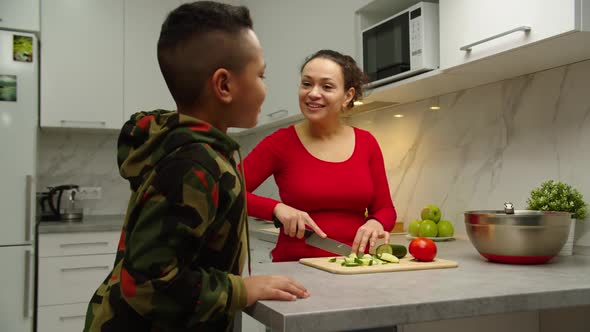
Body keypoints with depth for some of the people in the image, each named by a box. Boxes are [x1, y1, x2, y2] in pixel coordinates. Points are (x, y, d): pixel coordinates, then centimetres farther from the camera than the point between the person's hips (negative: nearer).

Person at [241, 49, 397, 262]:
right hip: (294, 266, -3)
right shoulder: (280, 142, -2)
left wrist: (376, 223, -10)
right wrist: (277, 208, -17)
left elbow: (385, 209, 10)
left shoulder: (366, 143, 6)